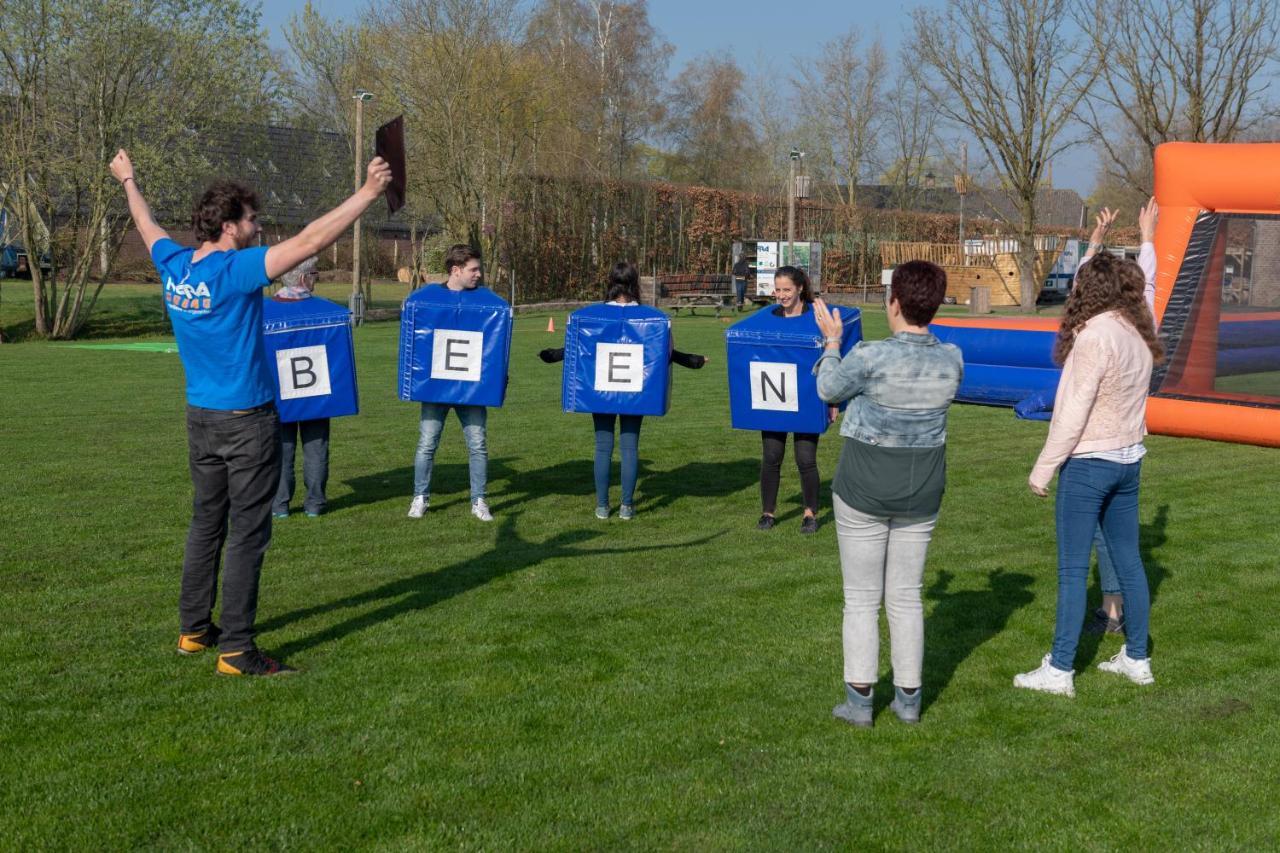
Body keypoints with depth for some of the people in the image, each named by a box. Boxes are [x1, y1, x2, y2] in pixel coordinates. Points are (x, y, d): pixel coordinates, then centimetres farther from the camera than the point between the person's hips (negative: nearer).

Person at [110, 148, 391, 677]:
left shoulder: (174, 266, 2)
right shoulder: (235, 270, -19)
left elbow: (148, 226, 23)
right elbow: (311, 242, -26)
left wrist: (129, 182, 42)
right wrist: (368, 194, -23)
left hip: (200, 419, 8)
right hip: (248, 422, -8)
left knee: (206, 525, 18)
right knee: (247, 535, -2)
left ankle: (194, 630, 27)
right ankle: (236, 651, 1)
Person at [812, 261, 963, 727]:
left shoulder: (872, 357, -21)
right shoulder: (952, 359, -7)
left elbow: (828, 390, -3)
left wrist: (831, 340, 12)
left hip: (865, 489, -4)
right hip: (922, 493, 4)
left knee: (861, 598, 7)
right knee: (906, 596, 15)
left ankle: (859, 699, 11)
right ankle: (908, 698, 20)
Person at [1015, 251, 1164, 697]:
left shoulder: (1095, 336, -19)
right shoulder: (1138, 333, 3)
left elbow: (1074, 413, -19)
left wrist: (1043, 468, -12)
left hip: (1088, 463, -8)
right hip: (1128, 460, 8)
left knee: (1072, 569, -2)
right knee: (1128, 562, 15)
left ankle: (1059, 670, 3)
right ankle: (1136, 658, 24)